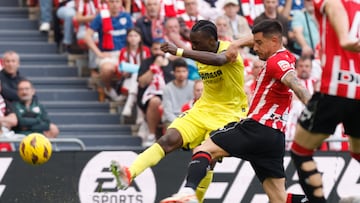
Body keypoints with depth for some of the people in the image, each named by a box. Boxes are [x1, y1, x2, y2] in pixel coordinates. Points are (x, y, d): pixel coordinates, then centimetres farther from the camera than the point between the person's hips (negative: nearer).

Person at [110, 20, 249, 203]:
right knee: (169, 139, -16)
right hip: (204, 107, 6)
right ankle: (129, 174, -31)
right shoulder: (201, 56, 5)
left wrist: (179, 52, -48)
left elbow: (219, 60, -44)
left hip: (228, 114, -6)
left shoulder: (229, 49, -19)